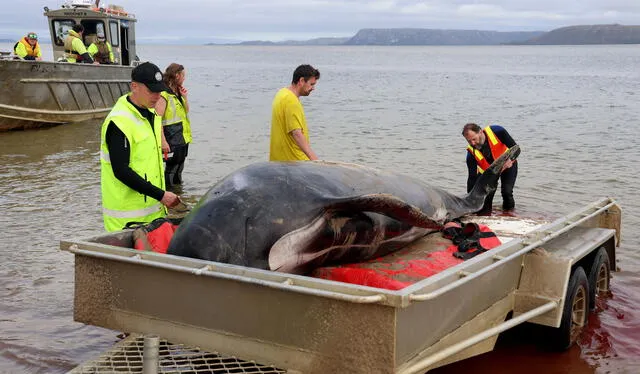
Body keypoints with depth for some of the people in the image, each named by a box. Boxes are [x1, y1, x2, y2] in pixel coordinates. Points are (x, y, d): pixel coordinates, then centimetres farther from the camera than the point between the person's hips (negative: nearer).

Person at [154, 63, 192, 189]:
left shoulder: (178, 93, 13)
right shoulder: (163, 94, -15)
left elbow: (186, 112, 22)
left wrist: (184, 97, 5)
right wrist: (163, 141, -25)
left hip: (183, 139, 9)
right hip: (172, 141, -9)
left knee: (179, 168, 18)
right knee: (171, 169, -4)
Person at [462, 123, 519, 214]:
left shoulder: (497, 131, -33)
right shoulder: (471, 153, -28)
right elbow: (472, 177, -24)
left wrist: (510, 159, -44)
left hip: (507, 165, -1)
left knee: (507, 191, -18)